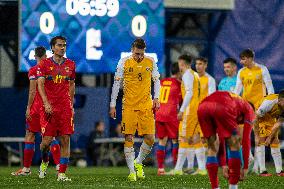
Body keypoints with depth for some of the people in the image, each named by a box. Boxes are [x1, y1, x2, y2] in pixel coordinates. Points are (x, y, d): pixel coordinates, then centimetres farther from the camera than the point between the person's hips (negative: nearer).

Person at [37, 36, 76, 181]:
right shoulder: (45, 64, 1)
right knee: (47, 140, -5)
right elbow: (40, 84, -7)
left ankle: (62, 173, -1)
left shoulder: (70, 64, 11)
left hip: (66, 107, 3)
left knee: (65, 140, -4)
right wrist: (46, 103, -19)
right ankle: (44, 161, 27)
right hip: (49, 107, -3)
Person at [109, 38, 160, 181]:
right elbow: (117, 83, 3)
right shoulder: (124, 62, -1)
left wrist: (156, 98, 3)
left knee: (150, 138, -5)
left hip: (146, 105, 2)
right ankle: (132, 171, 2)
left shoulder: (150, 62, 5)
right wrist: (112, 105, 1)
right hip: (129, 106, -2)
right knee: (129, 138, -5)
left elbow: (156, 80, 16)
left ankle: (138, 162, 20)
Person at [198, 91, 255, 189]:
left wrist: (223, 165, 46)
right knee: (234, 146, 14)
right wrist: (245, 167, 28)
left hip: (202, 108, 5)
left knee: (212, 148, 22)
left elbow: (220, 139, 45)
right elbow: (246, 141, 24)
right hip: (222, 108, -5)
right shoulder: (248, 110, 31)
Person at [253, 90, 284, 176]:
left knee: (275, 143, -2)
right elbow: (256, 119, -28)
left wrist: (270, 137, -14)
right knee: (261, 143, -14)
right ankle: (262, 171, -16)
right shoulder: (268, 103, -38)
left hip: (271, 119, 5)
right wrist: (256, 136, -25)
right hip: (260, 118, -5)